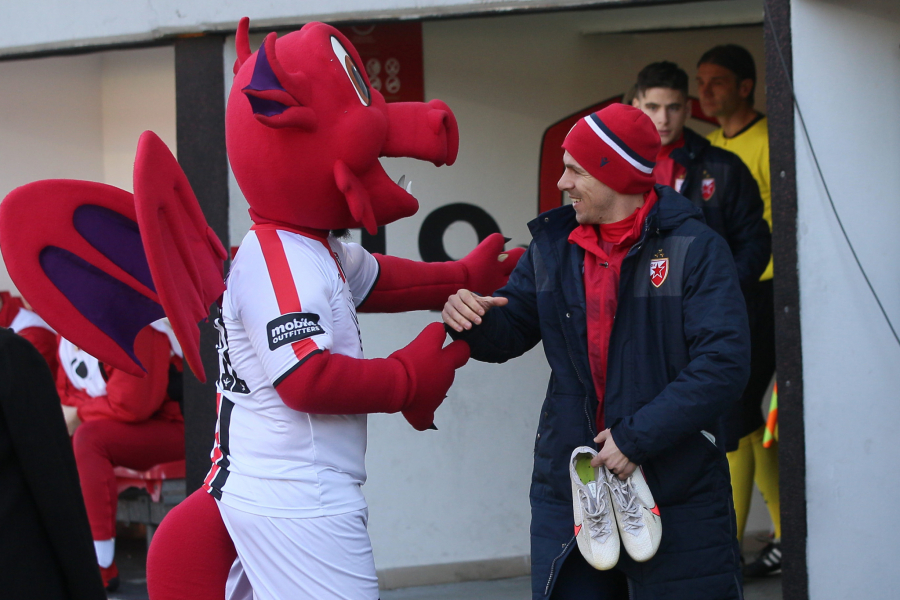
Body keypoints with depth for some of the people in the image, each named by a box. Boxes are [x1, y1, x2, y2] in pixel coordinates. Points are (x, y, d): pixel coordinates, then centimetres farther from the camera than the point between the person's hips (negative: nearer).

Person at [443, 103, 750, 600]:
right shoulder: (553, 248, 9)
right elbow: (507, 333, 13)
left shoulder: (695, 249, -8)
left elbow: (724, 363, -16)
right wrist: (472, 319, -11)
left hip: (678, 493, -4)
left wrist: (638, 435, -19)